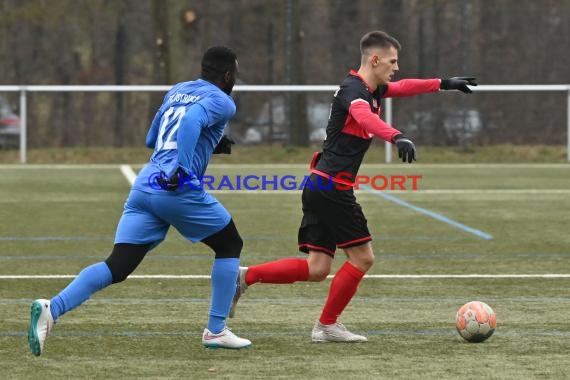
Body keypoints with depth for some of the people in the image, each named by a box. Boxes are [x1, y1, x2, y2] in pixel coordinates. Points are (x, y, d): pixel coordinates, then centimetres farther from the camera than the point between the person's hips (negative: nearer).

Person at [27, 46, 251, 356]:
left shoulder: (175, 91, 25)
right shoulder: (221, 102, 2)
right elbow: (192, 121, -20)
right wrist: (182, 168, -27)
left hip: (143, 187, 6)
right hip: (178, 189, -6)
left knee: (117, 267, -1)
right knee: (229, 245, 17)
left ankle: (52, 309, -23)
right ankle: (216, 331, 15)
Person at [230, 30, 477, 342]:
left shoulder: (372, 90, 15)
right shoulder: (355, 89, -15)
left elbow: (402, 88, 36)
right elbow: (364, 116, -39)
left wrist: (443, 84, 38)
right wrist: (397, 137, -55)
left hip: (320, 187, 10)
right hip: (333, 186, -10)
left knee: (317, 268, 7)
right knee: (362, 257, -1)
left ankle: (245, 277, 6)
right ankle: (327, 325, 9)